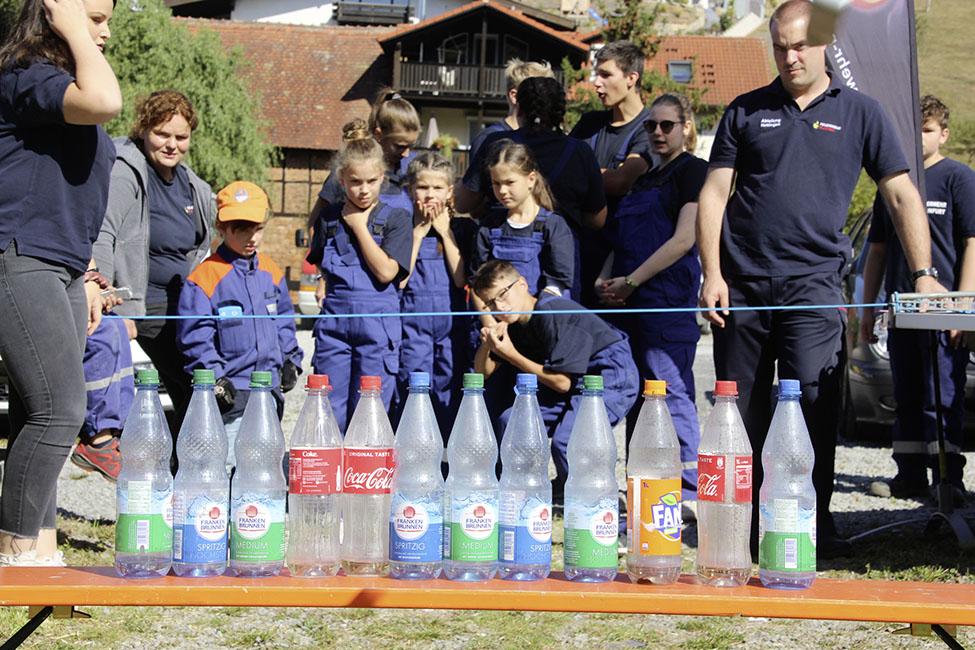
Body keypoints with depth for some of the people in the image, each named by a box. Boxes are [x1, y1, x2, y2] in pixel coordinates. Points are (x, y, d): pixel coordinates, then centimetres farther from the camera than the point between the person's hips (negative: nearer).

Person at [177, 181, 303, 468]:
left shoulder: (272, 273, 11)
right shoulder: (204, 277, -10)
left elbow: (284, 321, 22)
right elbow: (195, 337, -11)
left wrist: (290, 360, 13)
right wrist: (215, 379, -16)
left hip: (271, 388, 7)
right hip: (232, 391, -7)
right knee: (233, 460, -12)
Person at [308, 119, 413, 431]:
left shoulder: (396, 218, -1)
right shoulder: (329, 217, 9)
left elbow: (386, 271, -12)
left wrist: (359, 226, -8)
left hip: (378, 326, -3)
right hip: (334, 323, 3)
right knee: (330, 413, 3)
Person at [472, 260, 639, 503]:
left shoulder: (554, 314, -23)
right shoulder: (514, 322, 4)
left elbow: (562, 382, -22)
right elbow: (483, 372, 10)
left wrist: (512, 356, -20)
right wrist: (487, 344, -12)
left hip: (612, 378, -9)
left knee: (566, 441, -29)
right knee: (510, 421, 1)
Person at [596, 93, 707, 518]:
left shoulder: (692, 170, -1)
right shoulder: (646, 179, 23)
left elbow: (683, 239, -11)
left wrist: (630, 282, -12)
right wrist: (606, 281, 5)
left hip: (667, 299, -8)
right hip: (630, 302, 8)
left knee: (672, 394, -11)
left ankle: (689, 493, -11)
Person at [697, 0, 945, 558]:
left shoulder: (859, 112, 8)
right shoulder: (746, 111, 11)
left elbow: (902, 195, 5)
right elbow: (714, 194, 9)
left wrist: (924, 274, -5)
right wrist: (713, 274, -2)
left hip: (812, 284, -2)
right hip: (741, 284, 2)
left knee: (813, 404, -11)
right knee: (738, 413, 5)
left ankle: (815, 526, -2)